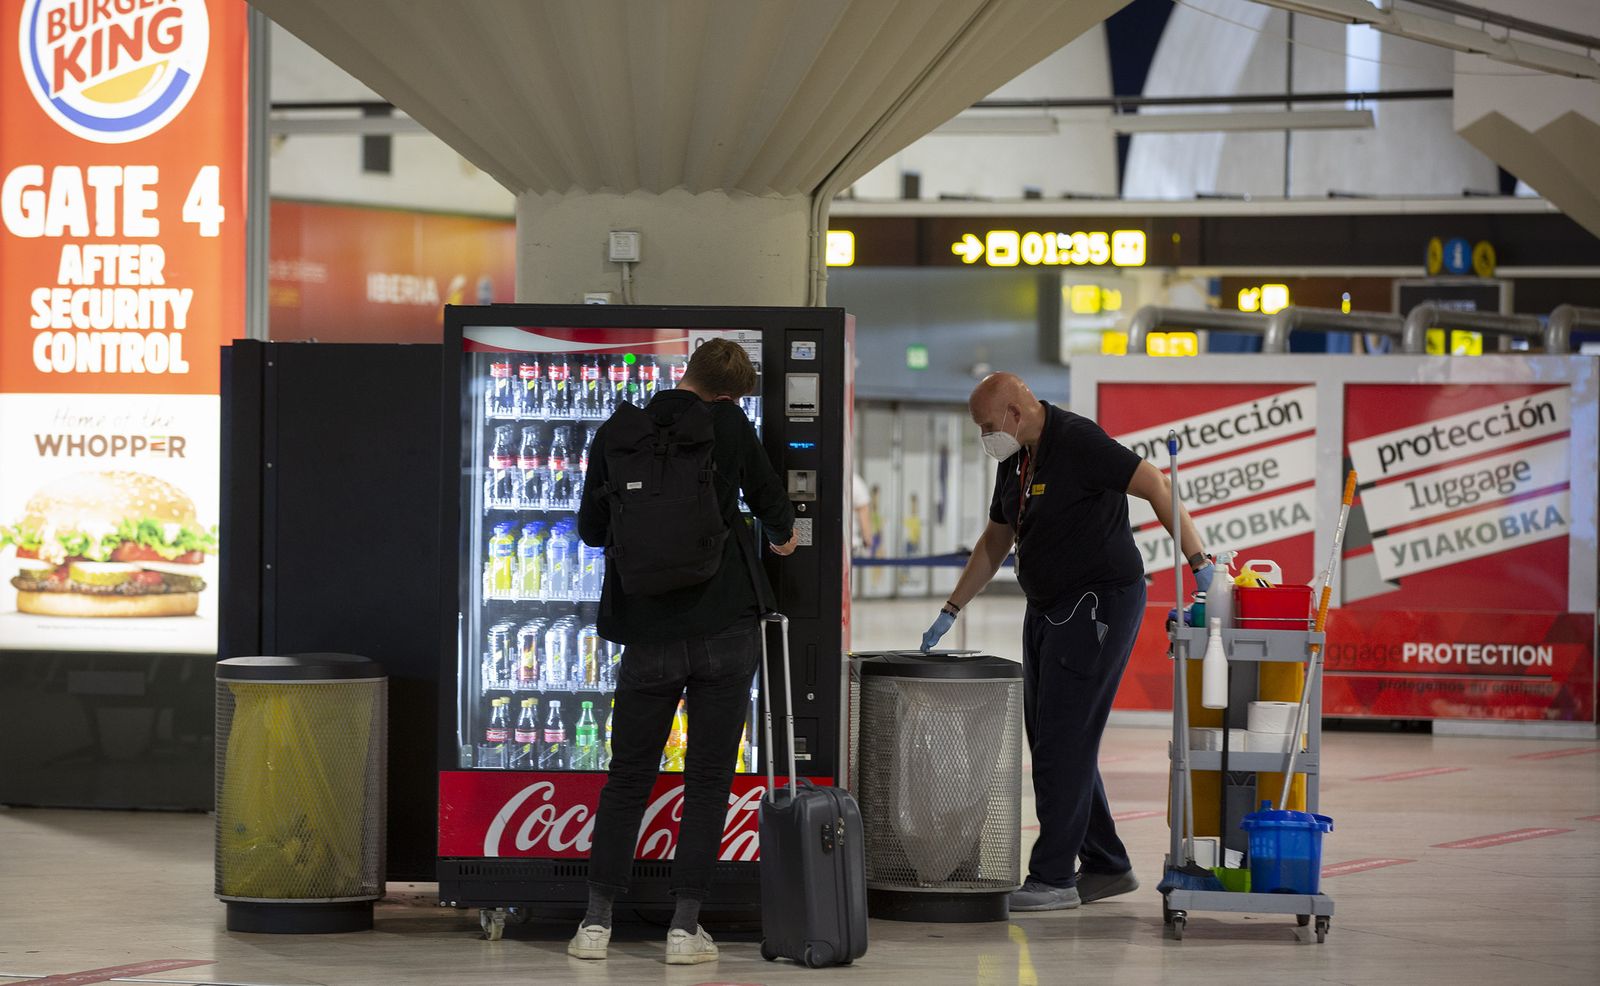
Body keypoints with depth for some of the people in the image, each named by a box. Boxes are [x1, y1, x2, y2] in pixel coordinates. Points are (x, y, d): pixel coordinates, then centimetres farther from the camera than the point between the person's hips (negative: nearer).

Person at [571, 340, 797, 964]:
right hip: (727, 625, -2)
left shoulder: (615, 435, 2)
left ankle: (596, 923, 7)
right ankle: (685, 926, 2)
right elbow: (770, 500, 7)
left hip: (647, 631, 2)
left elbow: (591, 528, 9)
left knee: (627, 776, 11)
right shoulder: (727, 425, -3)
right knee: (709, 777, 5)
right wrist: (782, 536, 30)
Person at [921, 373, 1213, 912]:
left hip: (1100, 602, -10)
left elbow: (1157, 487, -21)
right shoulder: (1014, 461, 11)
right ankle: (1106, 866, 18)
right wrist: (949, 612, 21)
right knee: (1049, 740, 10)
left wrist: (1199, 563, -25)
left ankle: (1054, 877, -8)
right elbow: (994, 544, 22)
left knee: (1063, 740, -11)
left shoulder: (1078, 442, -18)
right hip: (1048, 608, 10)